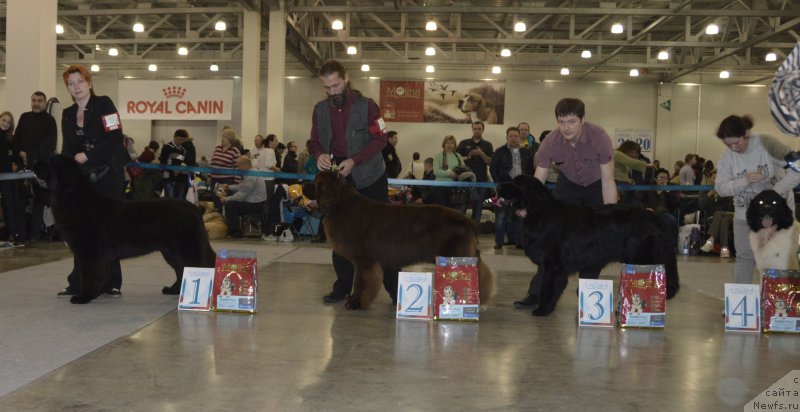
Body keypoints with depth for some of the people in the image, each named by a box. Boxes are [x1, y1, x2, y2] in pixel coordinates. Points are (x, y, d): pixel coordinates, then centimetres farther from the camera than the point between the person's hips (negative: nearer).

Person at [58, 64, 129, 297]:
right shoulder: (67, 115, 14)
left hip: (108, 176, -4)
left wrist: (87, 155, -14)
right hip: (83, 178, 5)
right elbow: (67, 149, 12)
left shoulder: (103, 104, -3)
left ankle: (111, 283, 8)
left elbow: (115, 138, -13)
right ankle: (79, 283, 6)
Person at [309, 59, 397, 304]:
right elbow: (315, 141, 9)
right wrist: (319, 155, -15)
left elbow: (380, 139, -10)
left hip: (369, 177, -4)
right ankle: (343, 286, 19)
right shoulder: (320, 110, 4)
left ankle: (394, 287, 4)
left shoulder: (366, 106, -9)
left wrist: (354, 160, -22)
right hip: (337, 179, 4)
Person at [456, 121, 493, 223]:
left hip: (481, 180, 1)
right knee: (462, 207, -5)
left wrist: (481, 154, -14)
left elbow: (491, 162, 0)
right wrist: (466, 158, -14)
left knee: (478, 207, 5)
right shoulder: (464, 143, 8)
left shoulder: (487, 145, 8)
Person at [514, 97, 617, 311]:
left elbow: (608, 181, -30)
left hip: (596, 186, -1)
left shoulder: (599, 137, -33)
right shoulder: (550, 143, -26)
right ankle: (537, 294, -5)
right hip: (568, 184, 2)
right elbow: (537, 181, -23)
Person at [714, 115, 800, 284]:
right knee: (744, 257, 4)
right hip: (745, 214, 3)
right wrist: (745, 181, -24)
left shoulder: (767, 144, -17)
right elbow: (720, 188, -9)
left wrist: (776, 192, -28)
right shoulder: (726, 156, -7)